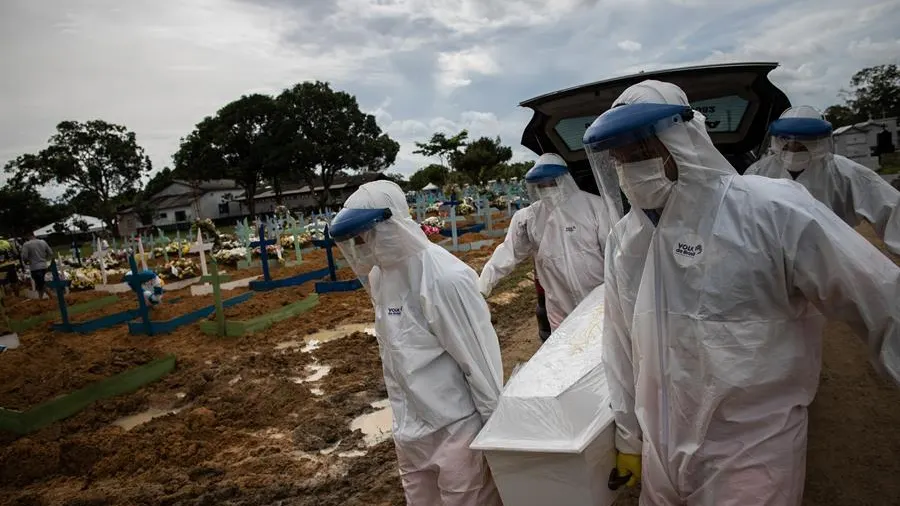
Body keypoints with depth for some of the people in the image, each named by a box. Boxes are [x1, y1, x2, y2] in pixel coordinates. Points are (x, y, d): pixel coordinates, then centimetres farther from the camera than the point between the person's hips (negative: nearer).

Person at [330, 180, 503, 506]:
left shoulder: (445, 278, -26)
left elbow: (479, 357, -21)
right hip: (410, 425, 8)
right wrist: (403, 413, 16)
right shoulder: (379, 274, -2)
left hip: (456, 426, -7)